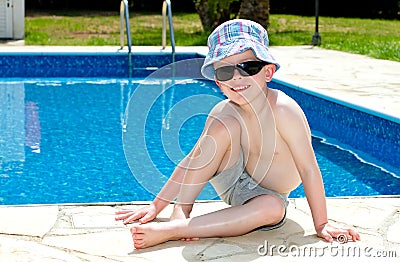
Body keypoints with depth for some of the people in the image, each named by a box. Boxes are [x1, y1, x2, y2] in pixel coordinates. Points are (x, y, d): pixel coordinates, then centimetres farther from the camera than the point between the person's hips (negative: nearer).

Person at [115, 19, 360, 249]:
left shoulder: (283, 110, -27)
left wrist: (322, 224, -18)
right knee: (226, 124, -26)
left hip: (268, 196, -2)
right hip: (235, 187, 2)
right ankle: (181, 213, -21)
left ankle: (170, 230, -37)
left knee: (272, 208, -40)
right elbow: (192, 161, -7)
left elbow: (308, 168, -22)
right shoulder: (223, 113, -15)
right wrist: (156, 205, -7)